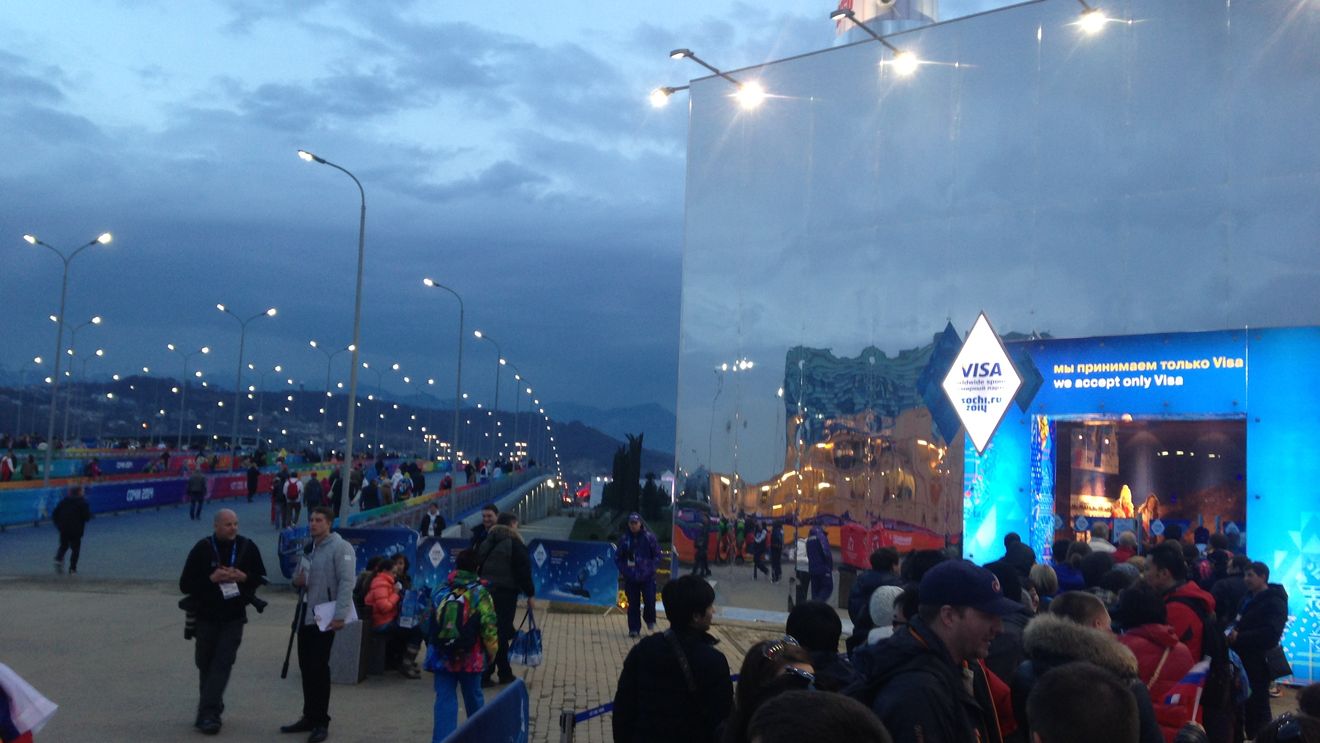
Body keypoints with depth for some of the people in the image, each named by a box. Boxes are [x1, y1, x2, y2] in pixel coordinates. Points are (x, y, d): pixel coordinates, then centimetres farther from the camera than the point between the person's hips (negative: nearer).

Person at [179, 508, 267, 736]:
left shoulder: (247, 547, -4)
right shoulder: (202, 549, -8)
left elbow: (261, 577, 6)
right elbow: (185, 584, -7)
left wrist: (243, 577, -15)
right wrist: (211, 578, -22)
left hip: (233, 617, 0)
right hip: (206, 616, 1)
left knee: (222, 665, -9)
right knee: (205, 664, 11)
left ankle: (208, 714, -8)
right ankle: (212, 710, 27)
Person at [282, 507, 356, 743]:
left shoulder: (340, 547, -12)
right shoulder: (308, 549, 15)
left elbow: (346, 583, -20)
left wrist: (340, 615, -26)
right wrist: (297, 580, 1)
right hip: (306, 614, 8)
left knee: (319, 668, -5)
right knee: (306, 667, 13)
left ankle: (321, 721, 5)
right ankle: (309, 717, 25)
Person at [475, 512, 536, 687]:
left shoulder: (486, 543, 12)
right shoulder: (514, 544, -8)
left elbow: (478, 567, 14)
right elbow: (524, 572, -10)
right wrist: (530, 595, -4)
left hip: (485, 592, 7)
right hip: (505, 593, -7)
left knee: (499, 633, 16)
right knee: (500, 634, -1)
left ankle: (505, 673, 23)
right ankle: (484, 675, -3)